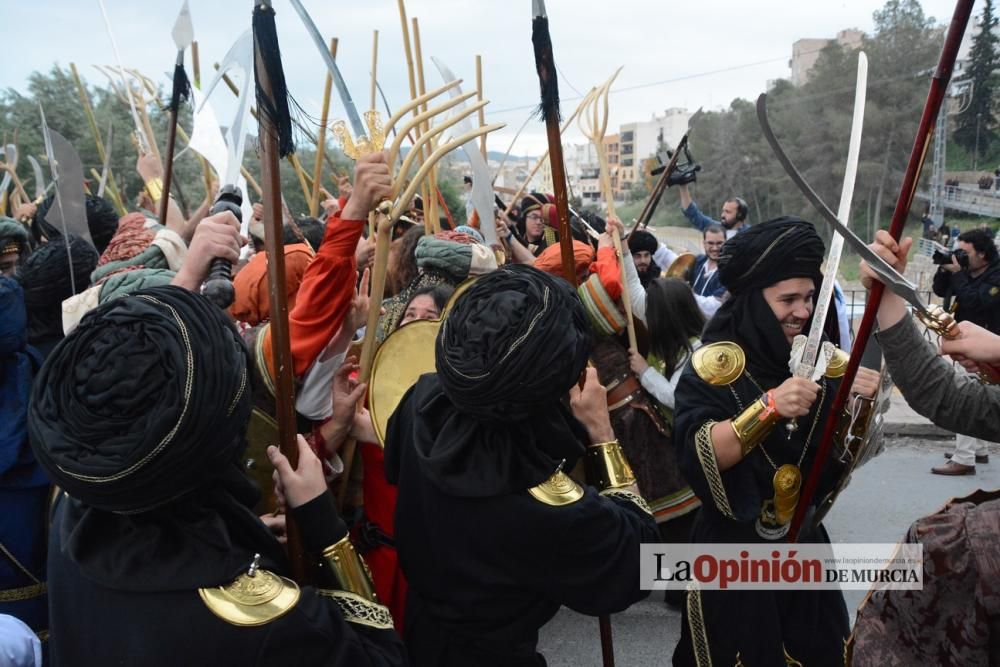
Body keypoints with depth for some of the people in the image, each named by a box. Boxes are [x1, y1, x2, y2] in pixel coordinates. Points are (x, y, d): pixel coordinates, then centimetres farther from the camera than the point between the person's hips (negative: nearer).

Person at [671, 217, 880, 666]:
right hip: (733, 551, -4)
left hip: (803, 544, 5)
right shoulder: (716, 363, -16)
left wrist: (861, 402, -18)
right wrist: (768, 406, -38)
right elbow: (697, 456, -27)